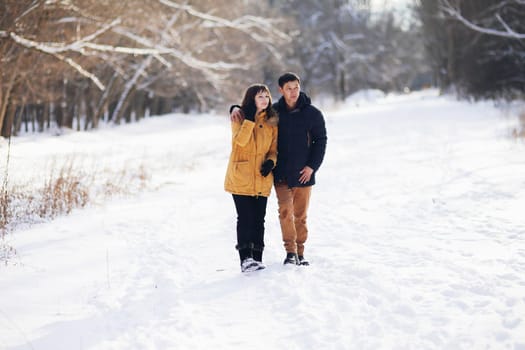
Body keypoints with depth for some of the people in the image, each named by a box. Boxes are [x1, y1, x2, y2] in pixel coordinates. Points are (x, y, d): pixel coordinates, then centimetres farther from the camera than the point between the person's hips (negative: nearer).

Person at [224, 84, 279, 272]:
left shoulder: (272, 121, 10)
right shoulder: (239, 117, -1)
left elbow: (274, 148, 14)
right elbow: (240, 141, -18)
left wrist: (271, 161, -6)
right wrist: (250, 118, -20)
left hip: (262, 178, 4)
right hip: (241, 177, -4)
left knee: (259, 219, 5)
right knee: (245, 218, -9)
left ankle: (257, 258, 10)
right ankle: (245, 258, -8)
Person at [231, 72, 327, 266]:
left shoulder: (312, 114, -2)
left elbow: (320, 141, 2)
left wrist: (312, 166, -6)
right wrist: (236, 109, -9)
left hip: (303, 174, 0)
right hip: (281, 174, 0)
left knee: (300, 215, 7)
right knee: (285, 210, -14)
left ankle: (300, 252, 18)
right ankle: (290, 251, -9)